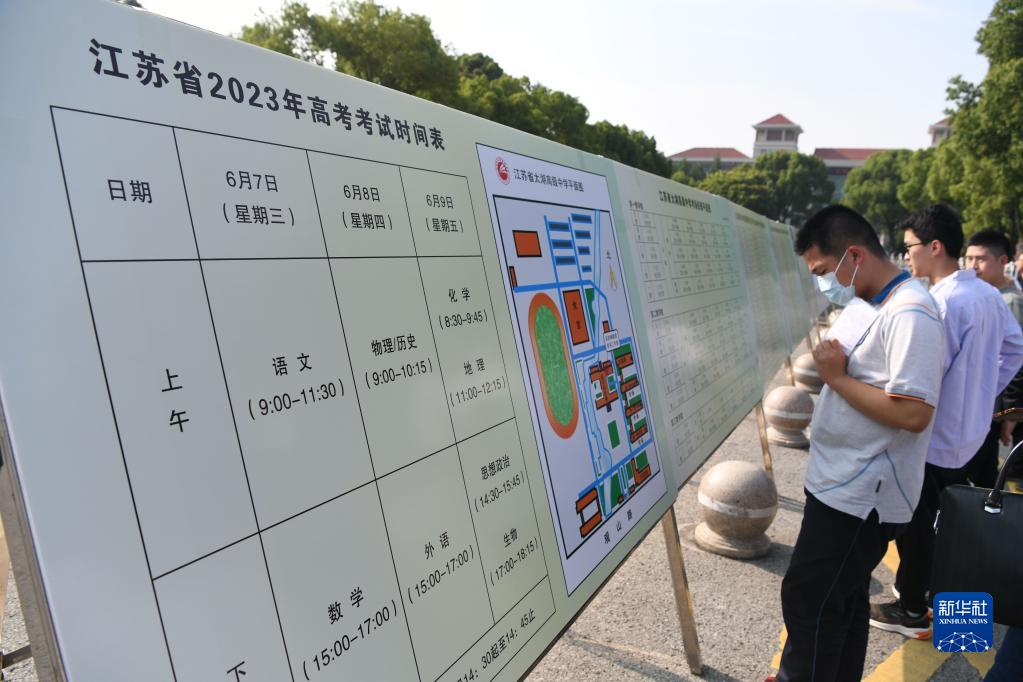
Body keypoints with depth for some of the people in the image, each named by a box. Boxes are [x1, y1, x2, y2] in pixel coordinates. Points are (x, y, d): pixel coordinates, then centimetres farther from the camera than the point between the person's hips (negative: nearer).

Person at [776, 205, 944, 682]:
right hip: (846, 484, 10)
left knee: (808, 599, 3)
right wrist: (834, 368, 4)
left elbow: (913, 413, -28)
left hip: (860, 494, -10)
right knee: (842, 599, 21)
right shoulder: (877, 306, 11)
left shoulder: (909, 314, -20)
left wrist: (836, 377, -21)